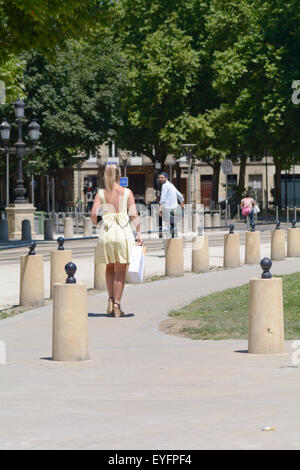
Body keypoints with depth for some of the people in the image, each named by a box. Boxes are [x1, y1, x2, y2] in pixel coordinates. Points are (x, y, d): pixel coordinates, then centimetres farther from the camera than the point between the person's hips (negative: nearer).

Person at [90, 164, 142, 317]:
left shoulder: (101, 193, 4)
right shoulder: (127, 192, 1)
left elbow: (93, 214, -5)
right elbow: (134, 215, -6)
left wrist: (95, 223, 16)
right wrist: (139, 233, 3)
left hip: (106, 232, 2)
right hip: (123, 231, -2)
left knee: (110, 268, 20)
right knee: (120, 271, 6)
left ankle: (111, 299, 8)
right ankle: (117, 304, 2)